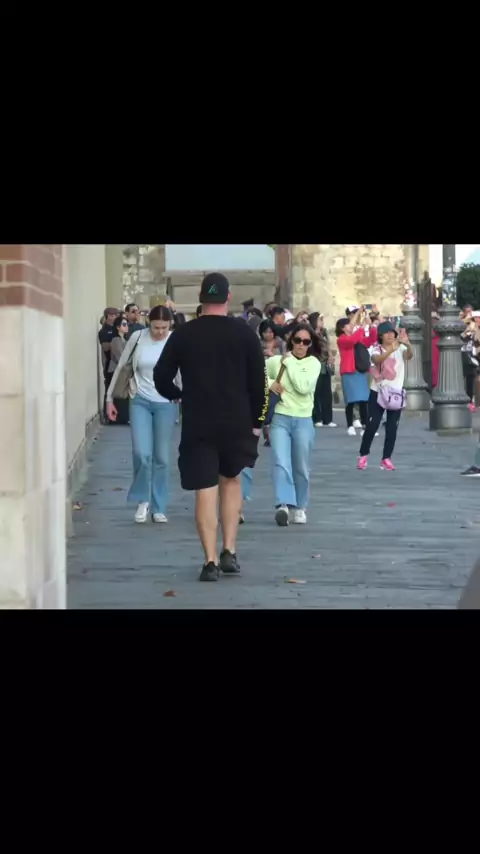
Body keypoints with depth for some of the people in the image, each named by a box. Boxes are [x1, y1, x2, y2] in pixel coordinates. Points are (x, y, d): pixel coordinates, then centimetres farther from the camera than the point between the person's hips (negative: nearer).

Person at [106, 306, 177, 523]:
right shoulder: (137, 338, -6)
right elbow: (120, 367, 4)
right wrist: (110, 398, 6)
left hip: (166, 403, 0)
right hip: (140, 401, 0)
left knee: (162, 457, 4)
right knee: (142, 454, -12)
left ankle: (159, 508, 17)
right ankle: (142, 500, 11)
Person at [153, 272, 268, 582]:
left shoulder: (183, 334, -1)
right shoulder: (244, 332, -3)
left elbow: (162, 378, 3)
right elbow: (259, 381, -2)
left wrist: (179, 395, 23)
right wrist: (257, 419, 7)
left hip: (197, 424, -1)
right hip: (237, 421, 1)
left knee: (205, 490, 3)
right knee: (232, 480, 20)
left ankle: (211, 561, -2)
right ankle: (230, 552, 13)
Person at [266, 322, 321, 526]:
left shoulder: (313, 363, 0)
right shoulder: (276, 360, 3)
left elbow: (303, 387, -16)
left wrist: (290, 363, -11)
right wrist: (269, 383, -4)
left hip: (303, 421, 0)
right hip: (280, 419, 0)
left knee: (301, 468, 8)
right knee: (280, 463, -17)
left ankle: (299, 507, 23)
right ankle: (283, 505, -25)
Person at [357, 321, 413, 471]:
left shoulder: (400, 349, -1)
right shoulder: (377, 350, -5)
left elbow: (409, 355, -24)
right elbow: (377, 359, -29)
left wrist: (408, 344, -46)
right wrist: (390, 350, -49)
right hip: (378, 392, -1)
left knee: (392, 428, 1)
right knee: (372, 426, -2)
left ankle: (386, 459, 10)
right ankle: (363, 456, 11)